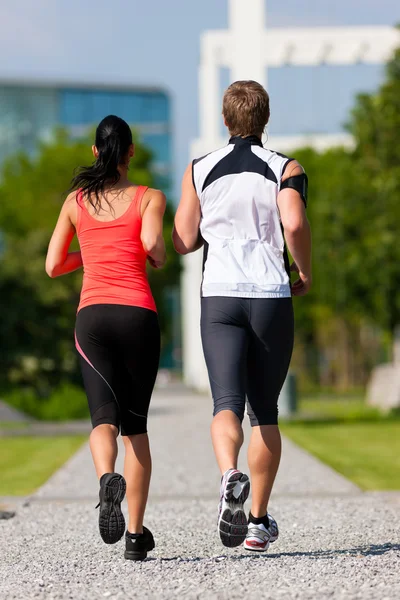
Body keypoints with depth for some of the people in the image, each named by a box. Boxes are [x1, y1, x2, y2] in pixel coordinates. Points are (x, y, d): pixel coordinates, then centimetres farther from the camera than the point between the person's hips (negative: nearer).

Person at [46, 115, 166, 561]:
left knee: (104, 418, -6)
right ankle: (136, 533, 7)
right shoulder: (149, 198, 6)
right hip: (138, 314, -1)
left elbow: (53, 266, 14)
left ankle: (107, 480, -41)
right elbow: (151, 242, -13)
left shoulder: (76, 201, 13)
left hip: (92, 315, 1)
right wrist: (158, 260, 9)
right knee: (136, 424, 10)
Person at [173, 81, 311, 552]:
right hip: (271, 296, 0)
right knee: (264, 411, 11)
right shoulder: (285, 169, 2)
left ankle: (229, 474, -40)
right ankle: (259, 521, 12)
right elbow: (294, 223, -15)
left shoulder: (199, 170, 7)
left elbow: (183, 242, 4)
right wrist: (305, 273, 1)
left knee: (227, 403, -8)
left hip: (219, 297, 0)